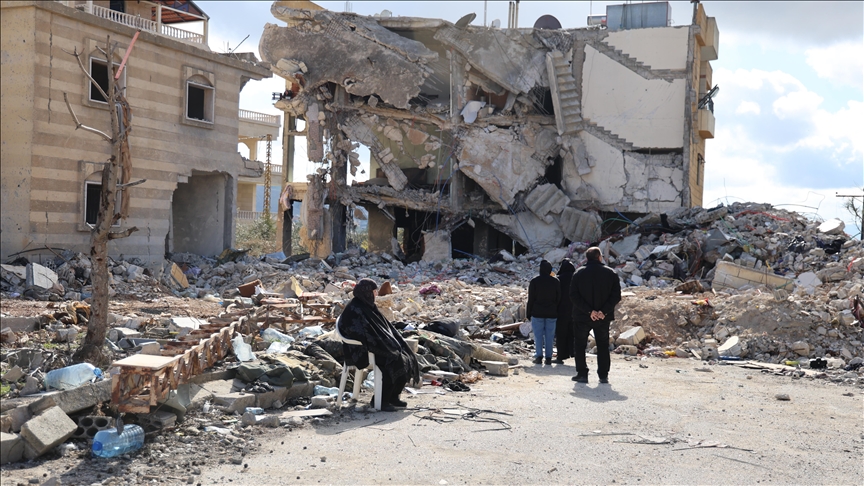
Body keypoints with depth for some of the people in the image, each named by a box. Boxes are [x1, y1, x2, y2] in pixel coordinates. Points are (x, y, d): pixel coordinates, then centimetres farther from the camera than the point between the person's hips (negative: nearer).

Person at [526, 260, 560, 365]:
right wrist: (556, 311, 12)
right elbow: (559, 298, 6)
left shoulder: (534, 281, -5)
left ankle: (539, 356, -2)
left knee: (538, 336, 2)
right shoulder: (555, 281, 3)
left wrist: (529, 313, 4)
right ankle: (548, 358, 4)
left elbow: (531, 299, -3)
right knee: (549, 336, 5)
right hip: (551, 313, 2)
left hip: (537, 313, -2)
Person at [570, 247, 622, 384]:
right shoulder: (611, 273, 0)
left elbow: (574, 296, -10)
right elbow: (616, 296, -7)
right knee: (603, 346, 12)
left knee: (580, 345, 11)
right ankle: (603, 375, 9)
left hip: (582, 317, -1)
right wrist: (604, 311, -12)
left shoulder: (578, 273, -2)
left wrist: (589, 311, -13)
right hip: (604, 318, 1)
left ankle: (582, 374, 7)